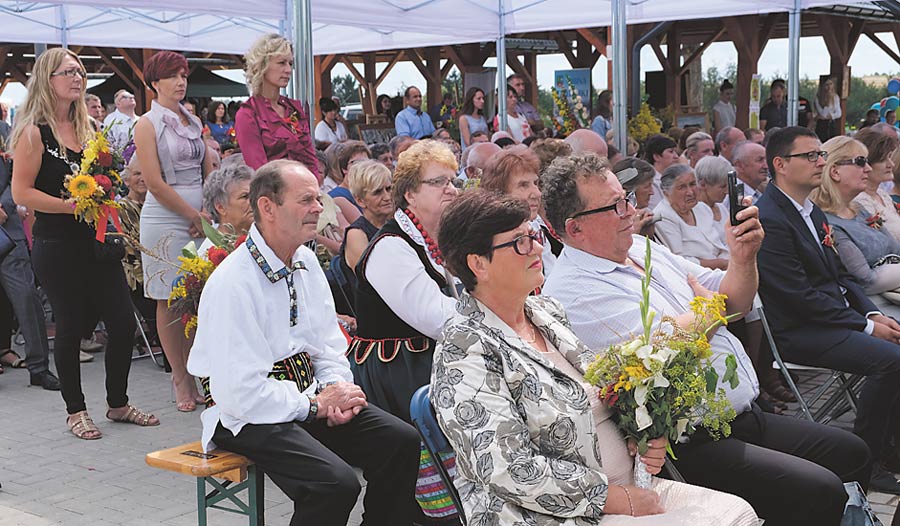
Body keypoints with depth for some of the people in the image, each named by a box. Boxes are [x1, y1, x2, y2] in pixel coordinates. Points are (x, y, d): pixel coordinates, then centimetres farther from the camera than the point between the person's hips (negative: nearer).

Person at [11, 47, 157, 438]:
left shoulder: (86, 127, 13)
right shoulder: (34, 131, -8)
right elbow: (21, 193, -14)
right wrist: (74, 205, -19)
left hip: (96, 241, 6)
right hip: (57, 247, -6)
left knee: (123, 322, 6)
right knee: (70, 326, 3)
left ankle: (118, 403, 23)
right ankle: (75, 410, 20)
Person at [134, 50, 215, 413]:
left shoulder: (193, 122, 16)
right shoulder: (147, 124, -2)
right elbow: (155, 182, -9)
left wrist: (207, 214, 1)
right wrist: (194, 215, -9)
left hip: (199, 216, 5)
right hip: (165, 219, -5)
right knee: (169, 301, 0)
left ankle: (194, 375, 10)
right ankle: (180, 380, 7)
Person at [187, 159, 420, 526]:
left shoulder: (306, 262, 7)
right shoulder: (232, 283, -20)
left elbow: (328, 344, 15)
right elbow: (240, 392, -22)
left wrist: (337, 389, -5)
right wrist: (316, 405, -16)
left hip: (309, 396, 8)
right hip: (246, 415, -8)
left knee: (402, 441, -10)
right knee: (336, 483, -28)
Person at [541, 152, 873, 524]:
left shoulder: (641, 247, 11)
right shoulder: (572, 290, -17)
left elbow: (733, 305, 15)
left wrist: (743, 257, -6)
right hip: (694, 444, -9)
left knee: (851, 453, 11)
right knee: (818, 492, -20)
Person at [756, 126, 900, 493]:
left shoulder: (812, 211, 16)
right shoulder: (768, 219, -16)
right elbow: (799, 296, -19)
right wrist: (866, 326, -15)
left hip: (837, 316, 10)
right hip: (799, 332, -10)